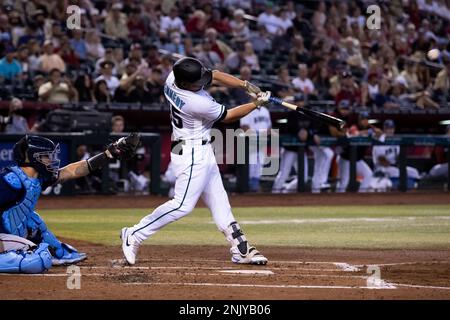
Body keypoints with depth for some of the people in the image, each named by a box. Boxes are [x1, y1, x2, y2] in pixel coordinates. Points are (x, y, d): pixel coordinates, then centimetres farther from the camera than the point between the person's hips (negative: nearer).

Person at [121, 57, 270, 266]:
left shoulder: (173, 78, -7)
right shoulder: (197, 103, -30)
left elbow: (214, 75, 6)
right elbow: (228, 117, -12)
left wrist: (246, 85, -3)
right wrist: (257, 104, 0)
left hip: (202, 152, 10)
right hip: (192, 154, -10)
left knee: (218, 200, 10)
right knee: (183, 205, -10)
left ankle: (241, 250, 14)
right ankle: (134, 235, -4)